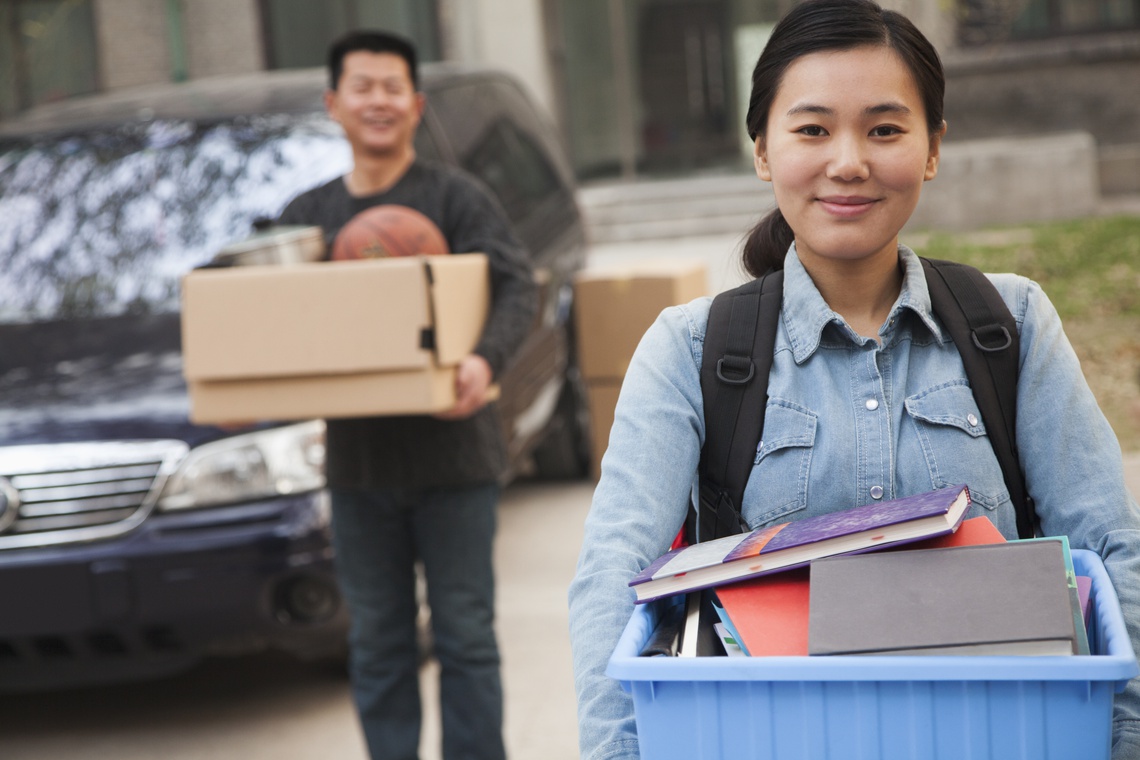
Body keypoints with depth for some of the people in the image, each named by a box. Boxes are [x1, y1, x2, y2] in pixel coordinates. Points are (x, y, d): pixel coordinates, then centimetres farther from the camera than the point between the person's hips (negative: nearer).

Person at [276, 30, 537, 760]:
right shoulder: (306, 215, 11)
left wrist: (486, 359, -33)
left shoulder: (456, 195, -3)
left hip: (451, 455, -4)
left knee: (465, 633, 3)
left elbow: (519, 288, -14)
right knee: (377, 644, 11)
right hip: (357, 460, 4)